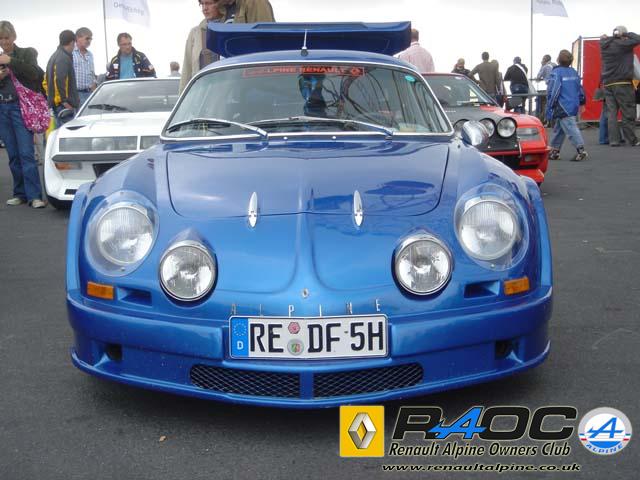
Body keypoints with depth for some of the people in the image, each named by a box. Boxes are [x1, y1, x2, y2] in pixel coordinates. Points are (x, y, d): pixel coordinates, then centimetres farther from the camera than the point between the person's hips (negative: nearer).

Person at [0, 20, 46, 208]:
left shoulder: (27, 53, 5)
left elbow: (34, 73, -12)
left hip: (21, 107, -4)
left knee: (26, 153, -11)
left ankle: (34, 196, -12)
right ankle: (20, 193, 11)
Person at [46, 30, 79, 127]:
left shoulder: (55, 56, 20)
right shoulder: (64, 58, -13)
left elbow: (46, 80, 23)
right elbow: (60, 80, -24)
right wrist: (64, 101, -21)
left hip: (55, 102, 10)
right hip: (64, 105, -10)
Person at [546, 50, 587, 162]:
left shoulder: (556, 73, -12)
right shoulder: (574, 73, 11)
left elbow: (553, 92, -16)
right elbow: (580, 89, 17)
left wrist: (549, 109, -12)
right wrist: (581, 101, 29)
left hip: (563, 107, -8)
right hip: (573, 105, 8)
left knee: (570, 128, -11)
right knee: (558, 128, 17)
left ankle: (581, 149, -20)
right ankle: (555, 151, 23)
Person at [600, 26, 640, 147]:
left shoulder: (605, 45, 9)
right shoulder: (622, 44, -10)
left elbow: (603, 39, 29)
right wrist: (626, 34, 1)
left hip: (608, 83, 6)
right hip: (622, 83, -6)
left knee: (612, 113, 4)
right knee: (628, 113, 0)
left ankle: (613, 140, -1)